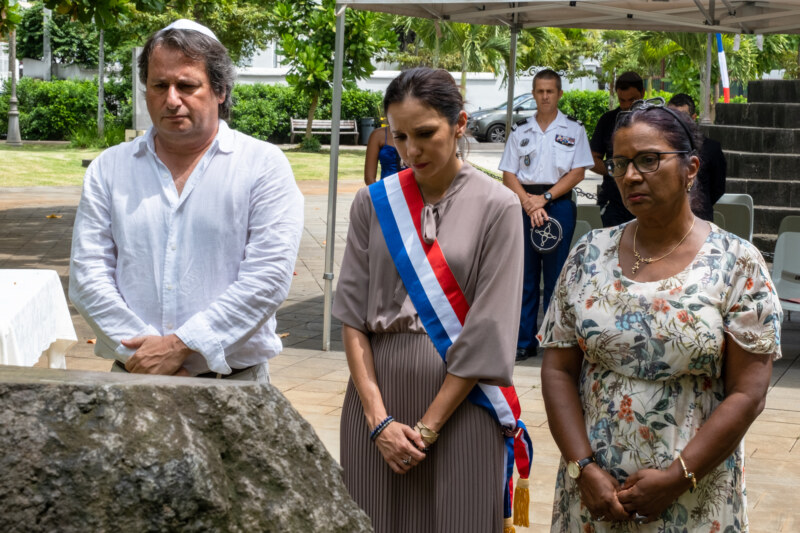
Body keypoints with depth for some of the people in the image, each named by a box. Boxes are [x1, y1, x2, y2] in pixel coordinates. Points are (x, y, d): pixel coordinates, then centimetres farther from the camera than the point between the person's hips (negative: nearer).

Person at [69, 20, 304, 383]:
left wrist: (181, 346, -16)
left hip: (234, 381, -2)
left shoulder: (263, 166, -1)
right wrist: (139, 349, -13)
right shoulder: (109, 169, 8)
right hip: (132, 379, 2)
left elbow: (268, 276, -10)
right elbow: (87, 275, 2)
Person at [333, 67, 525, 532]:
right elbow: (352, 313, 0)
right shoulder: (373, 203, 3)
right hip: (378, 394, 2)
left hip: (459, 402, -2)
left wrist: (428, 425, -11)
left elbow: (488, 333, -9)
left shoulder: (496, 207, -5)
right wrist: (378, 418, -9)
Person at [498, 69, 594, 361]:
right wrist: (529, 203, -10)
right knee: (524, 274, 3)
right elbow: (508, 175, 6)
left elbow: (577, 173, -2)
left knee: (556, 277, 0)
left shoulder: (573, 129, 5)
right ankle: (524, 342, 10)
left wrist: (544, 198, -11)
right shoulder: (521, 131, 11)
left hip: (559, 205, -2)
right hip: (524, 205, 2)